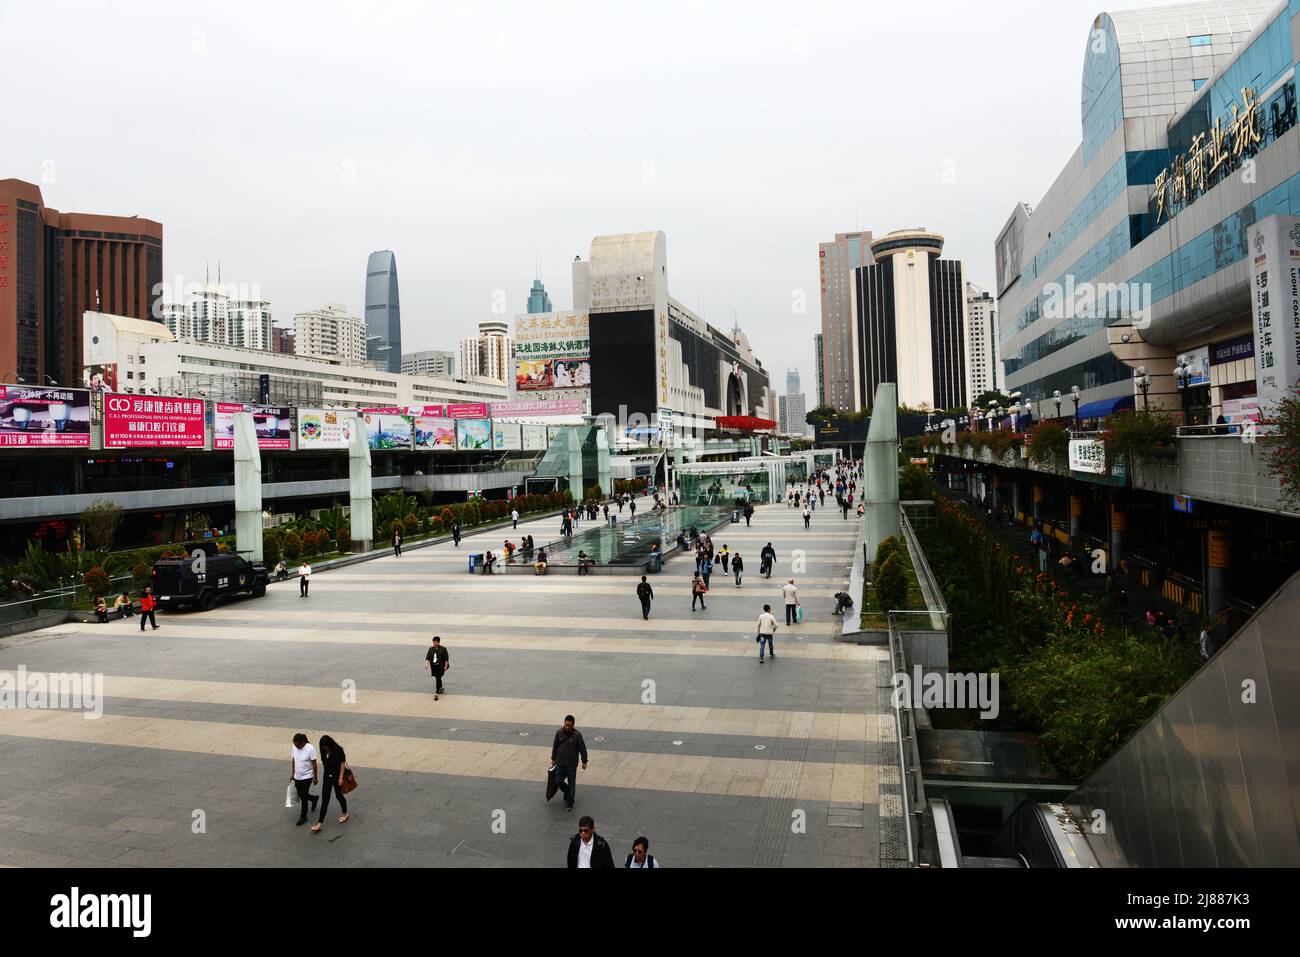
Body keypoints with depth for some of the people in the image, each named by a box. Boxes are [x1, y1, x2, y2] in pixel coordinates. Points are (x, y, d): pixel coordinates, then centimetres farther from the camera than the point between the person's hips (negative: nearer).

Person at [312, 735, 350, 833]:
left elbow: (342, 763, -14)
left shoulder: (338, 750, -18)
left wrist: (341, 777, -16)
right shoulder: (324, 751, -3)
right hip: (327, 777, 4)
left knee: (339, 795, 12)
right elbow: (324, 763, 6)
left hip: (337, 777, -4)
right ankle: (319, 823, 1)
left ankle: (345, 814, 36)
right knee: (324, 800, 2)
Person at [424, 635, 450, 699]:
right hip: (433, 667, 4)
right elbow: (428, 657, -2)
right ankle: (441, 688, 41)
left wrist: (446, 666, -7)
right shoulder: (431, 649, 5)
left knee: (438, 679, -12)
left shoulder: (443, 649, -4)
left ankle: (436, 693, -13)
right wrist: (426, 664, -17)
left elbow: (446, 658, -3)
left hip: (440, 667, -4)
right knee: (438, 678, 18)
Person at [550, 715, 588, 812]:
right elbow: (555, 746, 8)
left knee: (571, 784, 5)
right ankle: (567, 792, 32)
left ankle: (569, 803, 20)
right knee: (558, 781, 1)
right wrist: (553, 759, 12)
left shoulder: (577, 735, -12)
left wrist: (584, 761, -1)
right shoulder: (559, 733, -4)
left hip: (572, 765, -2)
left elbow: (582, 749, -4)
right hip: (560, 763, 3)